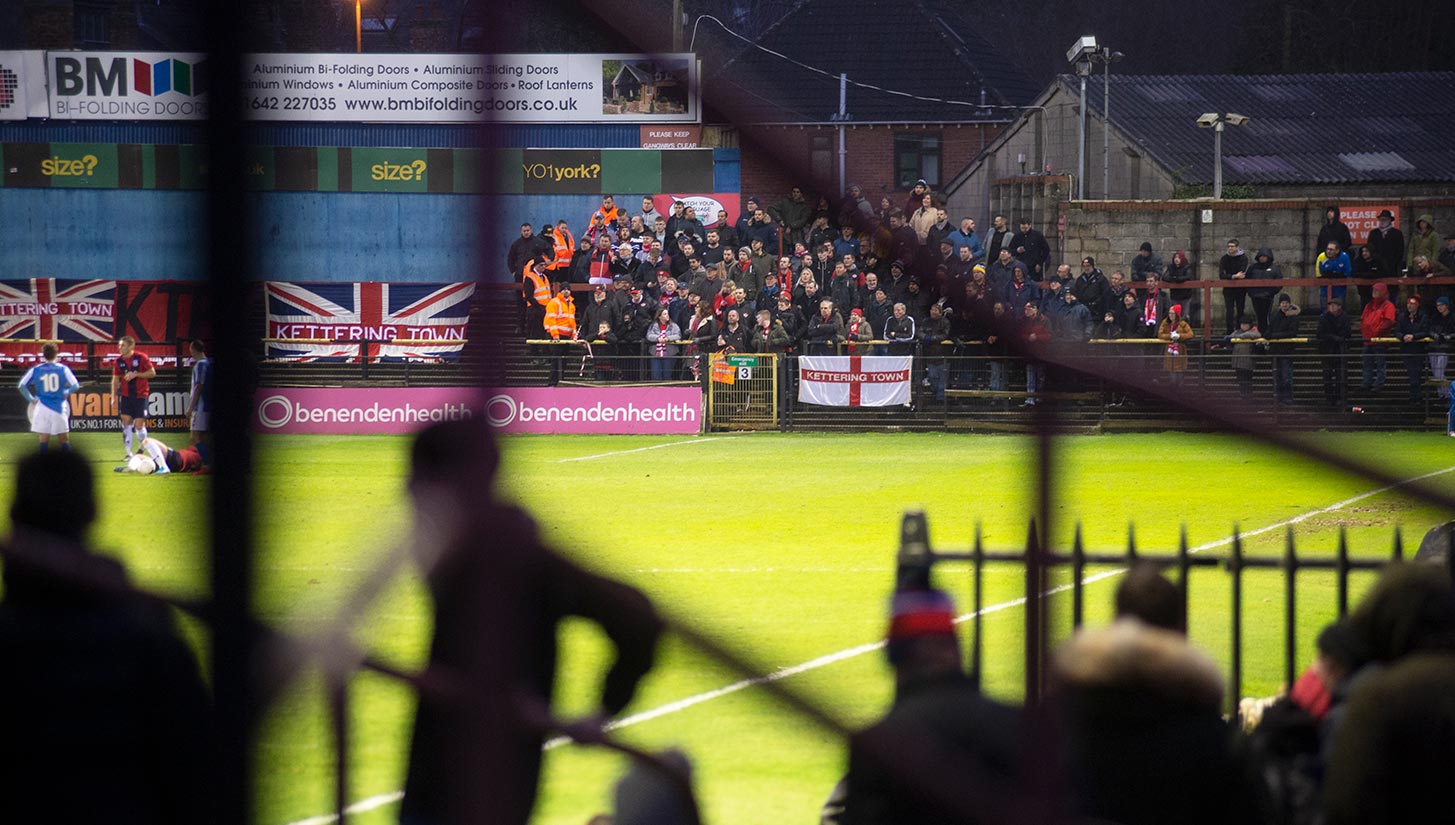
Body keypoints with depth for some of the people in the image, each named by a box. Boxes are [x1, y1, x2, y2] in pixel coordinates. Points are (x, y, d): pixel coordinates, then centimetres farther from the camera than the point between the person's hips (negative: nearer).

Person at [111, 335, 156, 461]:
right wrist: (114, 396, 2)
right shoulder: (119, 361, 4)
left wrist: (136, 374, -18)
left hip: (140, 395, -4)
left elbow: (152, 373, -7)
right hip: (125, 396, 4)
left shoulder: (141, 357, -9)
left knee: (139, 425, -4)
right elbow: (115, 380, 11)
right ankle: (128, 453, 6)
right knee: (126, 422, -1)